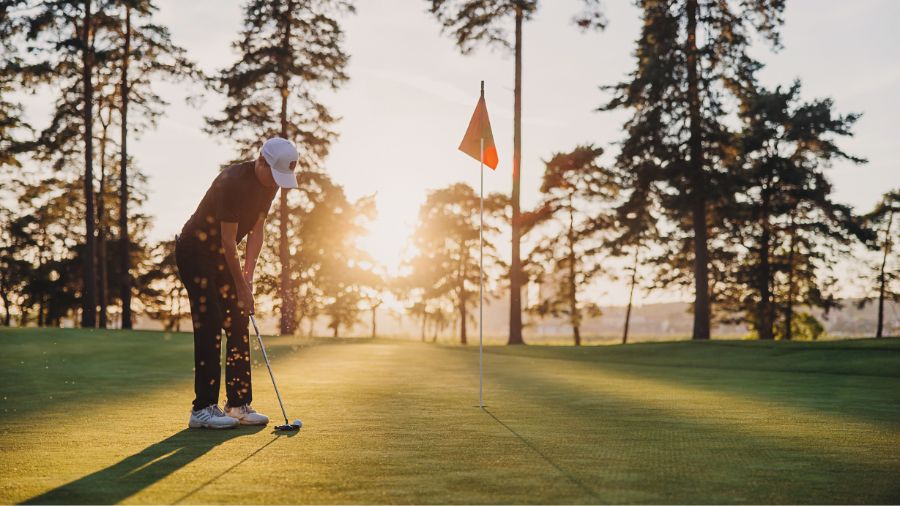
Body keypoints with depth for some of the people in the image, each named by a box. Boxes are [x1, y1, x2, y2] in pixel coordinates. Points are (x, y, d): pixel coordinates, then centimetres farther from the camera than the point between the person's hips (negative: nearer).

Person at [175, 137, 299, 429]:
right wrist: (241, 287, -20)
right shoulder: (233, 183, -27)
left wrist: (248, 273, -3)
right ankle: (203, 409, -9)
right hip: (194, 251, -9)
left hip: (221, 256, 9)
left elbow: (256, 229, 6)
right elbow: (228, 240, -25)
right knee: (210, 328, -13)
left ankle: (238, 405, 9)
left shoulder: (269, 185, -1)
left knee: (238, 326, 4)